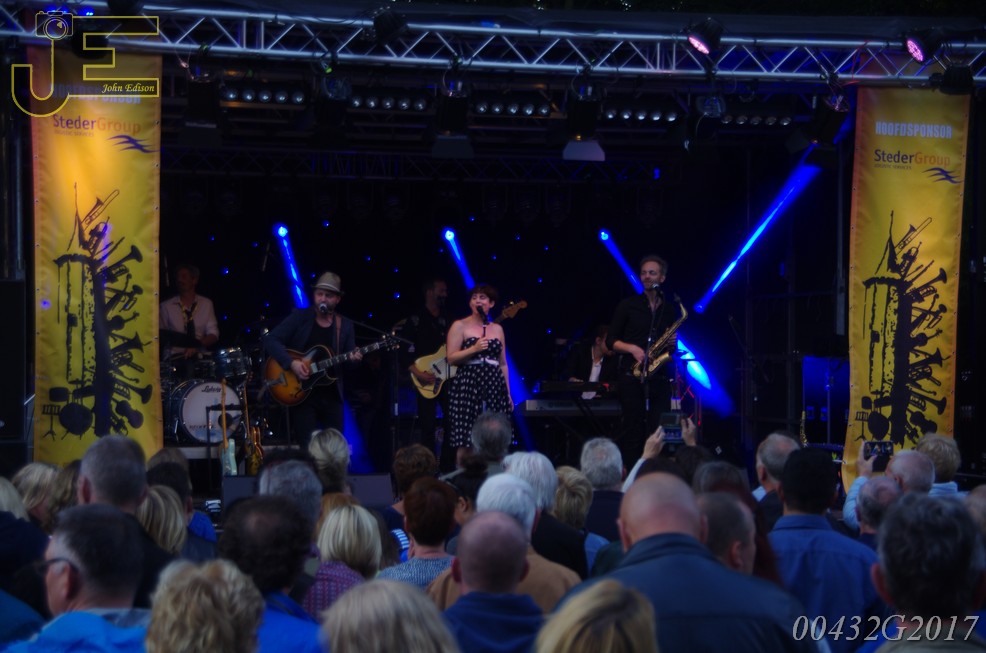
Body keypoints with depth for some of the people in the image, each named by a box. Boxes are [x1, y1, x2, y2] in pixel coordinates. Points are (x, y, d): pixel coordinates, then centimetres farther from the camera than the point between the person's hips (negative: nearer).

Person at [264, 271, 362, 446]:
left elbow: (346, 363, 6)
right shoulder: (300, 317, -2)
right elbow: (270, 340, -9)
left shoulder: (345, 325, 7)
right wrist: (292, 363, -20)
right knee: (307, 448, -5)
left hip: (332, 395, 3)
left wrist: (352, 359, -18)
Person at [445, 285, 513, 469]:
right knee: (465, 440, -8)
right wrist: (474, 349, -17)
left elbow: (503, 363, 16)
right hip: (468, 385, -4)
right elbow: (451, 358, -5)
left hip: (494, 386, 4)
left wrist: (508, 393, 12)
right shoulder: (460, 326, 2)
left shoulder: (497, 329, 14)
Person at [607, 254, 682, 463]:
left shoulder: (670, 310, 14)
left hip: (660, 379, 2)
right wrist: (632, 348, -12)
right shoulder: (628, 306, 5)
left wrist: (672, 345, 0)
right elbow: (610, 341, 5)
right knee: (633, 431, -4)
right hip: (631, 377, -2)